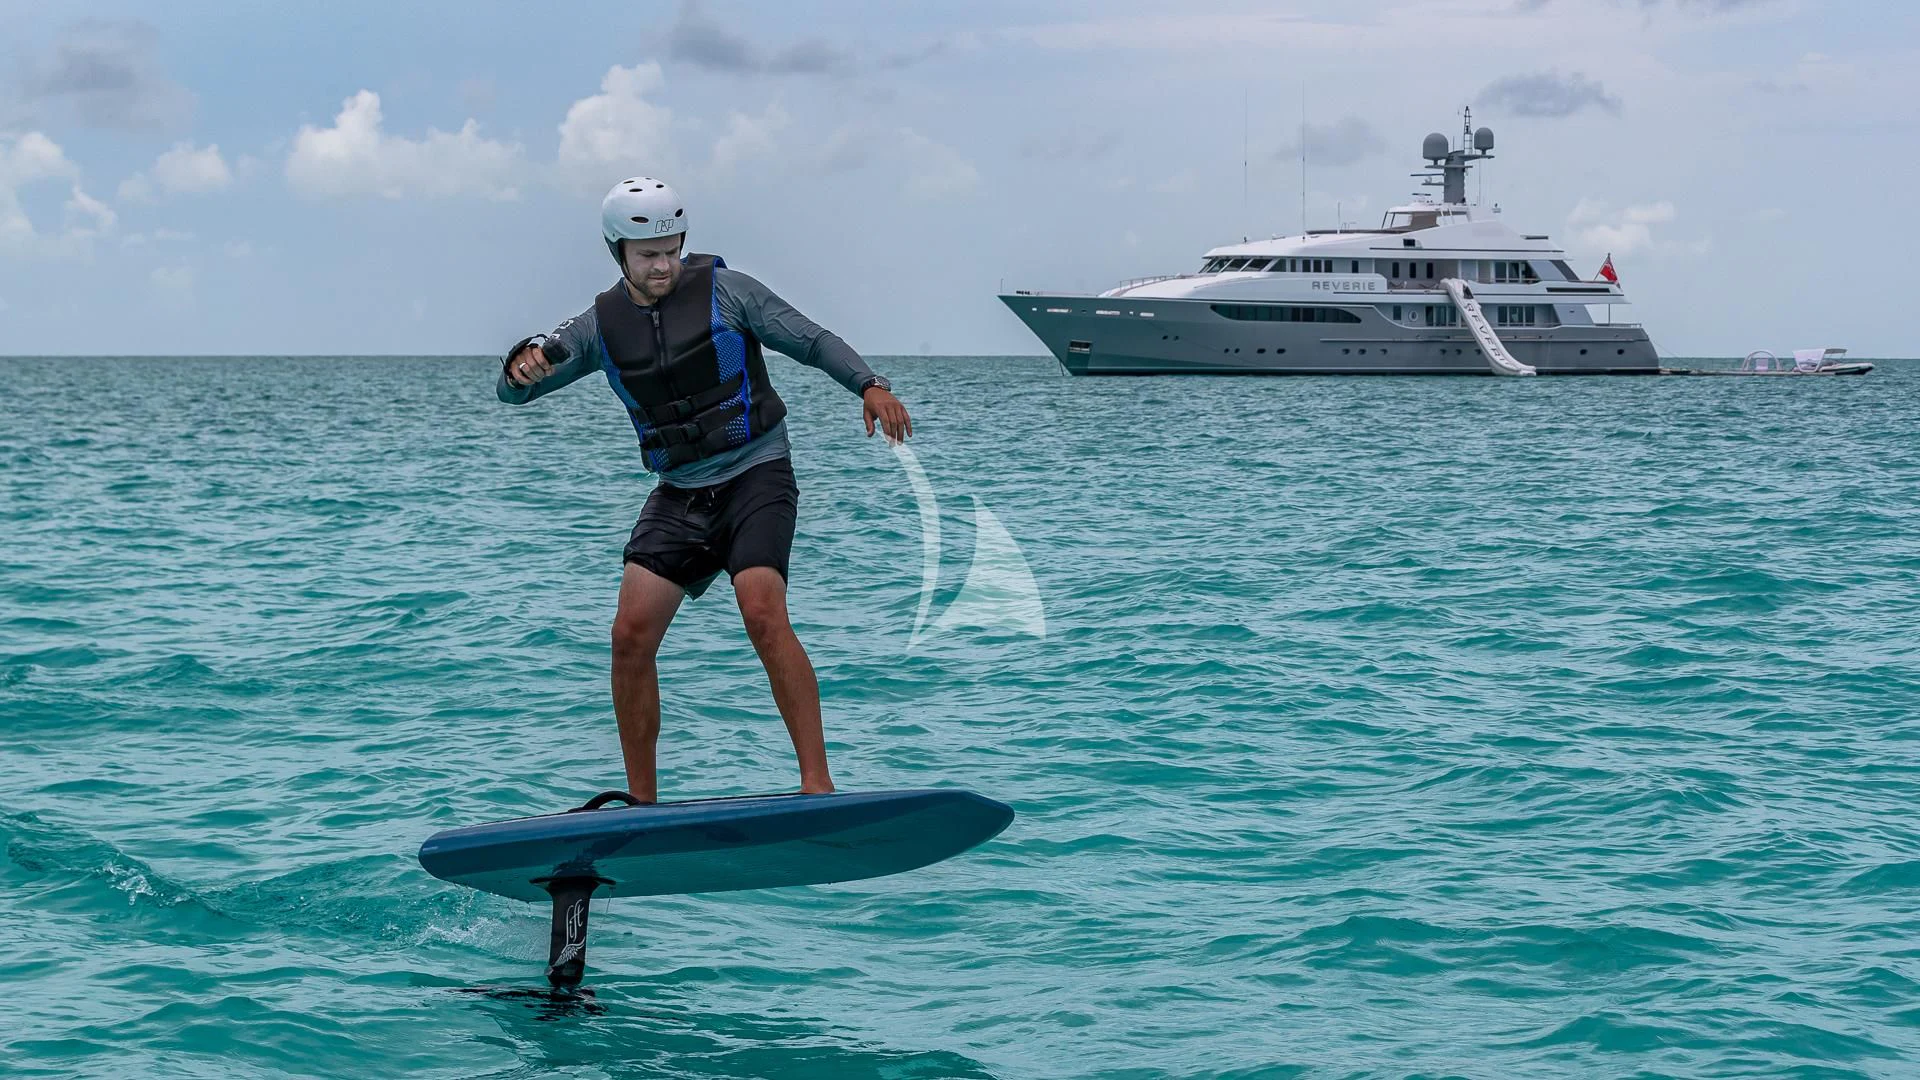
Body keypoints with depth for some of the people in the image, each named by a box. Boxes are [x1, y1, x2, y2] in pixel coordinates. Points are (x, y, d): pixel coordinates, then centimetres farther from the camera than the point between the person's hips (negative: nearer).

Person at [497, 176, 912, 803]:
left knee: (763, 615, -24)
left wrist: (869, 385, -19)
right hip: (679, 494, 4)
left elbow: (811, 340, -2)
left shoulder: (722, 289, -3)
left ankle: (818, 786, -23)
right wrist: (522, 364, -19)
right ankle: (642, 803, 5)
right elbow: (513, 393, 5)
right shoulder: (602, 324, 5)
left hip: (756, 475, -4)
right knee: (632, 634, -8)